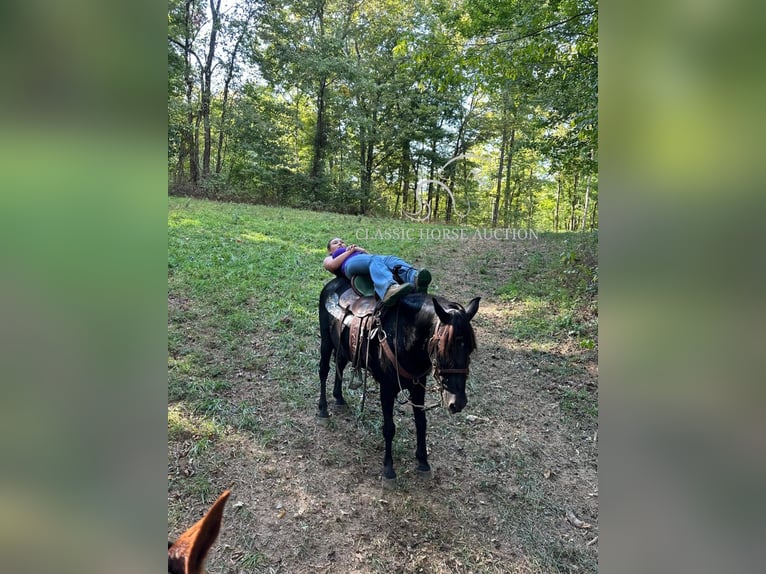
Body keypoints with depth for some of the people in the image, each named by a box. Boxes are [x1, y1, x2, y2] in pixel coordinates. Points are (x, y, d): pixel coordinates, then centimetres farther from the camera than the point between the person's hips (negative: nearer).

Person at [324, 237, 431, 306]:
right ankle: (389, 289, -71)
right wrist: (349, 251, 12)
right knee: (374, 260, -38)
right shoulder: (329, 258, 36)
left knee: (391, 259, -29)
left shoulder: (356, 249, 47)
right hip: (351, 264, -5)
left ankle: (414, 278, -62)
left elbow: (369, 254, 28)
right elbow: (331, 265, 10)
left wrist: (359, 249, 14)